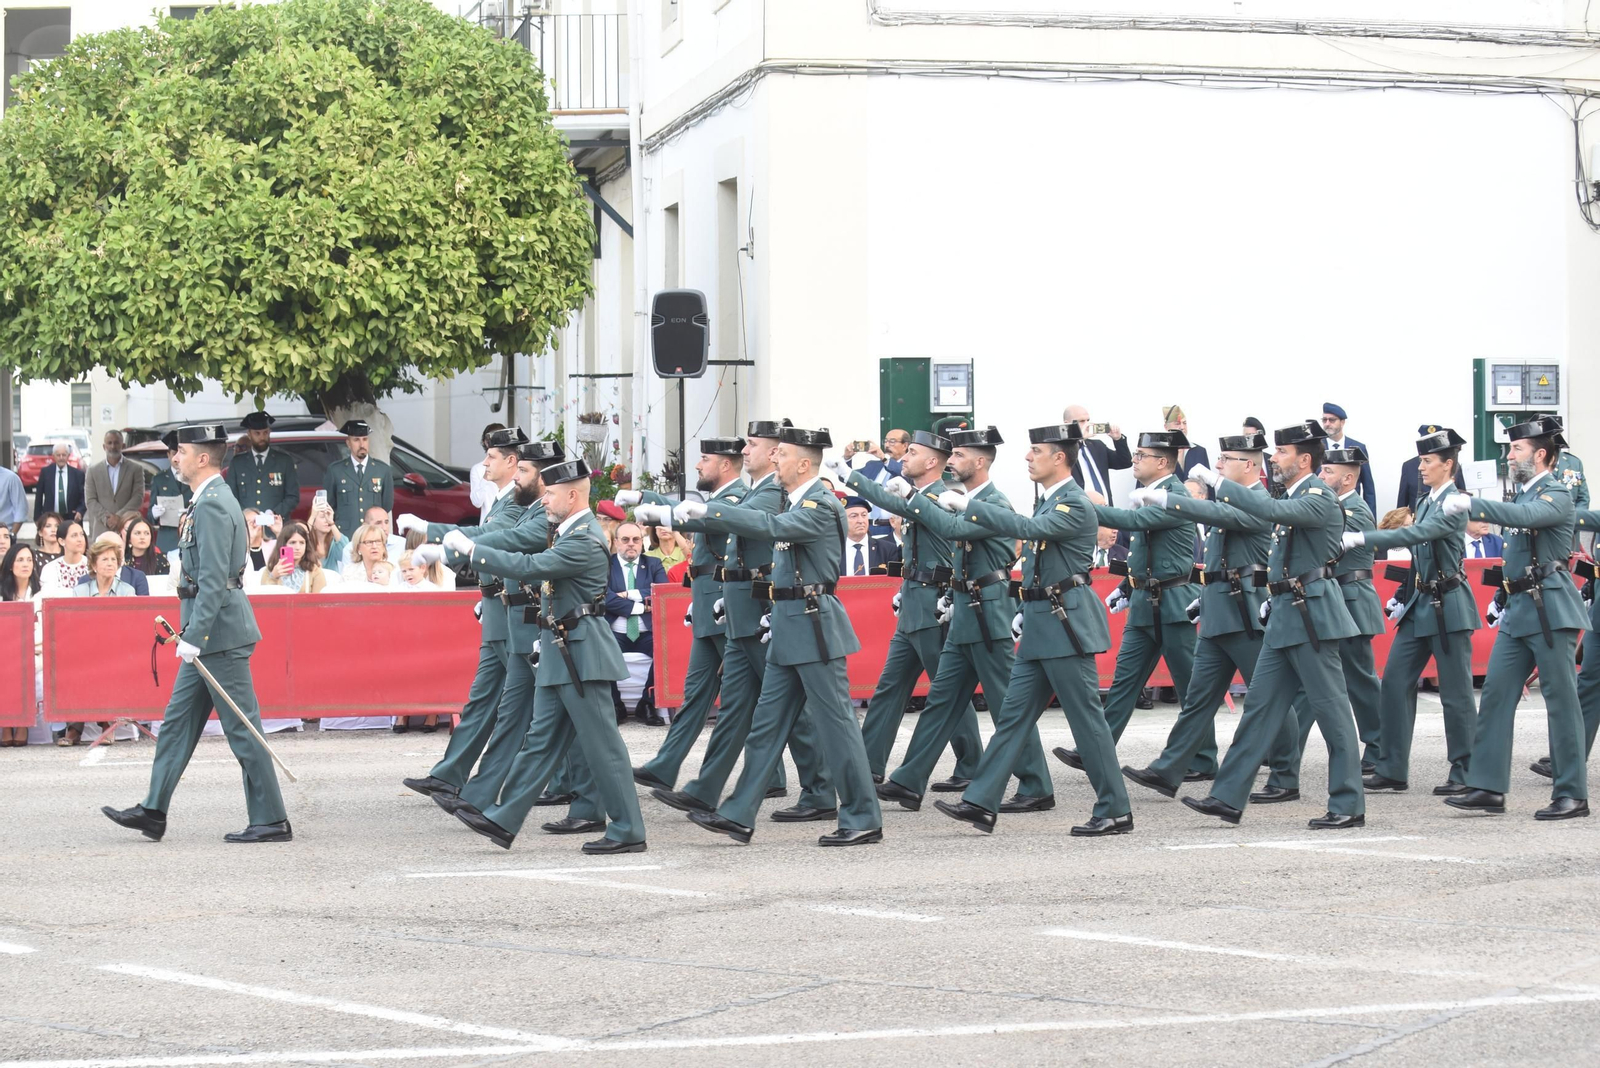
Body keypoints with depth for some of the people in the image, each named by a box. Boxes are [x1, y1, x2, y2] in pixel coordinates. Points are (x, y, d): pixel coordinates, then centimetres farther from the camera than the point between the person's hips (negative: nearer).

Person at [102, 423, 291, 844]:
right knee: (179, 722, 12)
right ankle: (153, 811, 17)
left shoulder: (213, 506, -17)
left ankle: (272, 821, 0)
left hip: (220, 634, -11)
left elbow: (213, 581, -23)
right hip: (210, 636, 11)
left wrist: (193, 636, -24)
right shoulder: (211, 501, 15)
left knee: (242, 729, -5)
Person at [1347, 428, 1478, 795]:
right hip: (1419, 606, 9)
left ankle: (1465, 773, 7)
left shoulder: (1455, 503, -14)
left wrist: (1361, 538, -30)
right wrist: (1403, 596, 12)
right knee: (1394, 682, 4)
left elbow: (1417, 534, -27)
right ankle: (1392, 770, 8)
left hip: (1448, 607, -9)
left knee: (1456, 692, -2)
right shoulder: (1425, 503, 14)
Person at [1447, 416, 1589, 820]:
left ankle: (1572, 794, 2)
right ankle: (1488, 787, 4)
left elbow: (1523, 516, -31)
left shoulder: (1557, 495, -10)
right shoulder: (1525, 493, 17)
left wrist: (1469, 505, -34)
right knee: (1496, 694, 3)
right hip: (1519, 613, 9)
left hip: (1550, 611, -9)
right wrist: (1502, 598, 19)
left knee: (1561, 699, -4)